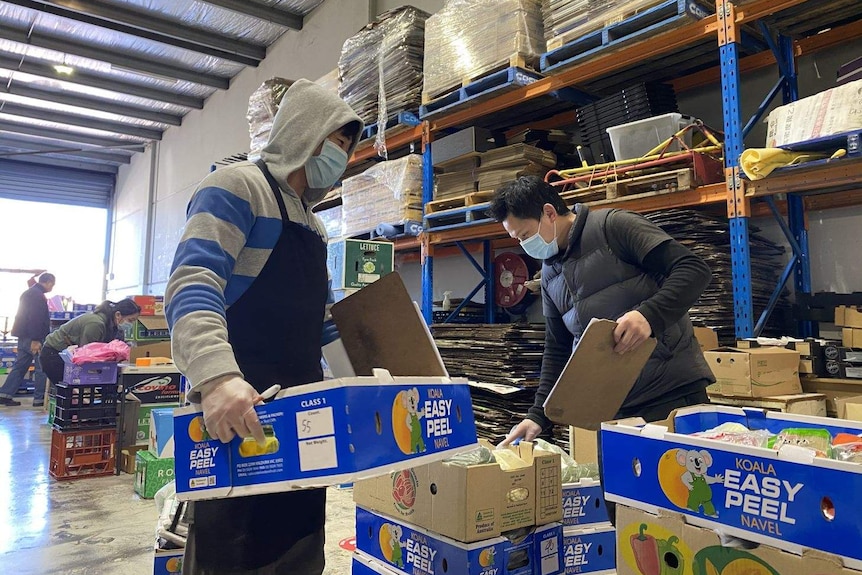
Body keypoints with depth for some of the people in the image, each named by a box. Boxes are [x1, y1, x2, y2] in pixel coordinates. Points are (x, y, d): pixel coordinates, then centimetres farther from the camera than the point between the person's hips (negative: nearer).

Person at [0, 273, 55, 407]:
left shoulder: (28, 293, 18)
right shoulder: (38, 295, -16)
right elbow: (36, 319, -23)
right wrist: (35, 340, -25)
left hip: (24, 336, 10)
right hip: (32, 337, -10)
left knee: (19, 366, 13)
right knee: (41, 367, -3)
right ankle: (39, 398, 0)